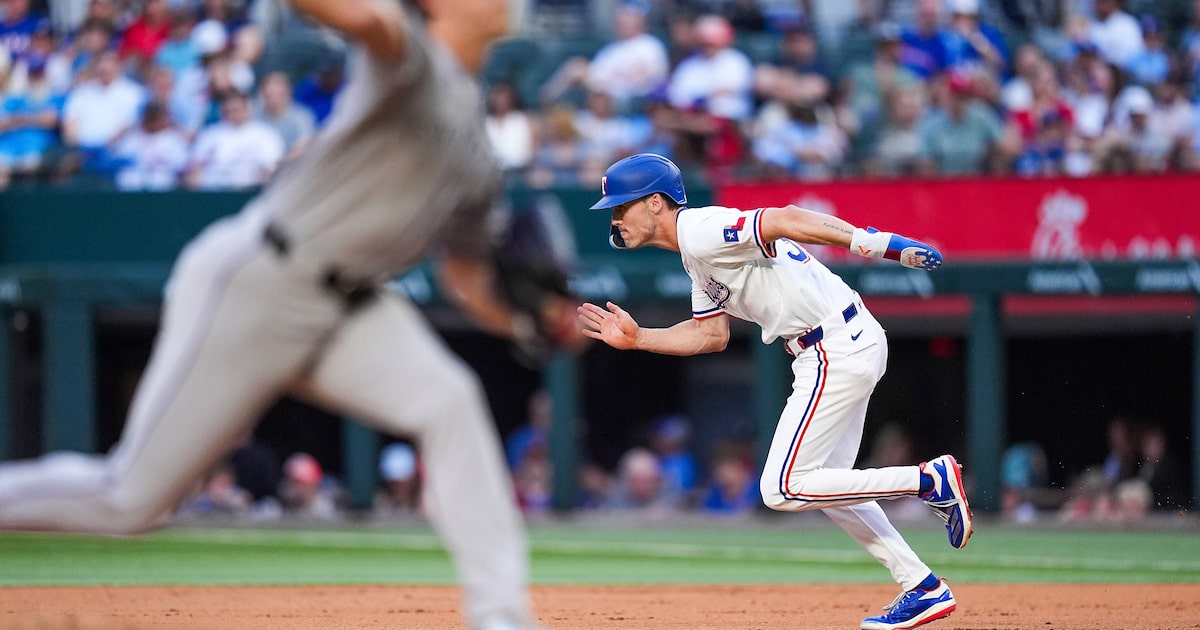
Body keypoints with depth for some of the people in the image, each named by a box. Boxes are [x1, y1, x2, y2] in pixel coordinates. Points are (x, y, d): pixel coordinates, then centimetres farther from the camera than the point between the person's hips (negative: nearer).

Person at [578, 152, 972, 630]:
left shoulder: (702, 231, -15)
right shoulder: (697, 250, 16)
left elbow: (784, 220, -28)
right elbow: (711, 334, 23)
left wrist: (880, 245, -37)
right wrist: (635, 339, 17)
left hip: (840, 349, -11)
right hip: (847, 345, 11)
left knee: (782, 490, -9)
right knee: (823, 483, 20)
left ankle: (932, 480, -6)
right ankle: (923, 588, 20)